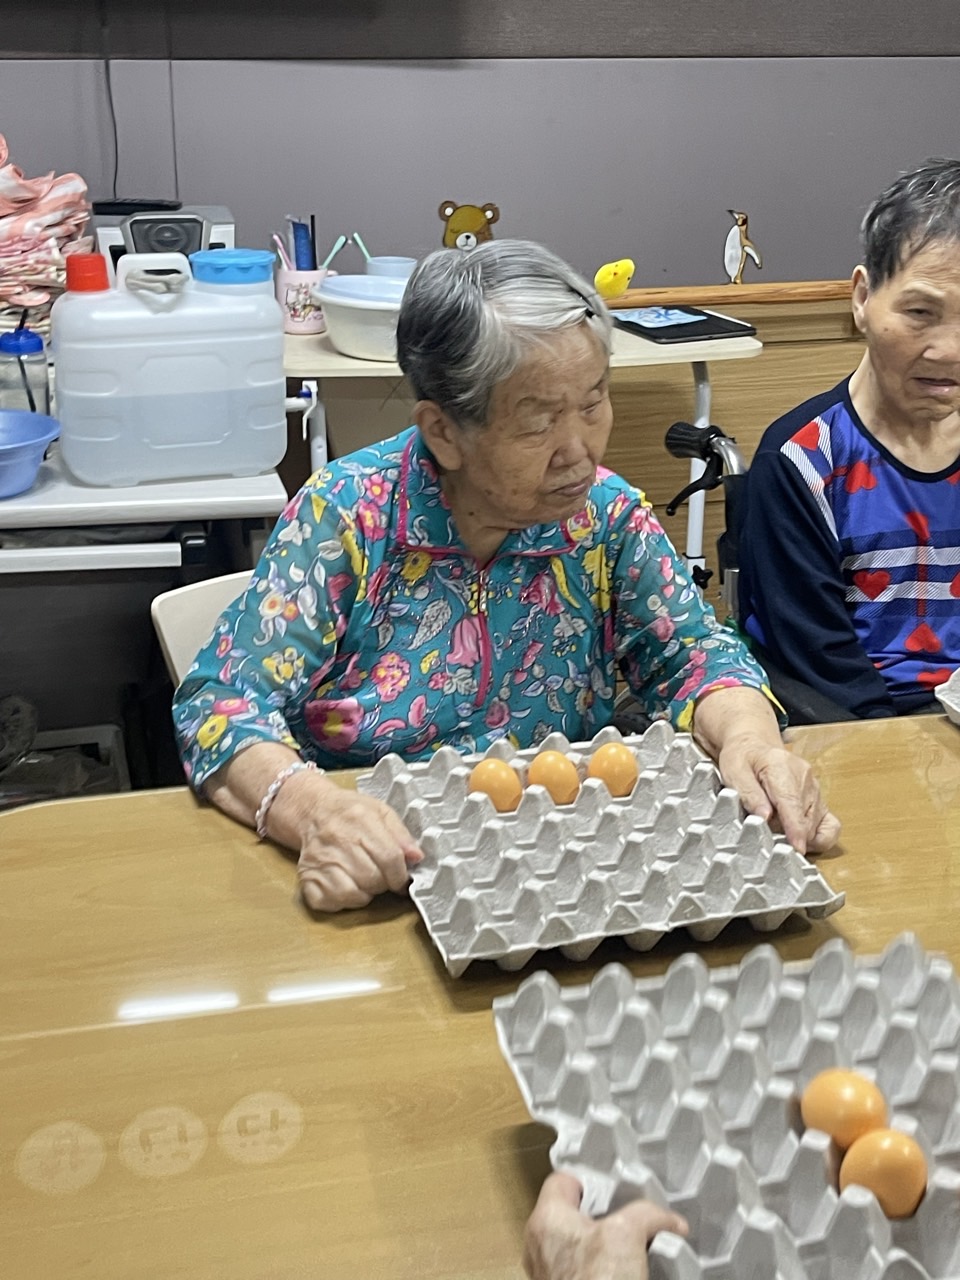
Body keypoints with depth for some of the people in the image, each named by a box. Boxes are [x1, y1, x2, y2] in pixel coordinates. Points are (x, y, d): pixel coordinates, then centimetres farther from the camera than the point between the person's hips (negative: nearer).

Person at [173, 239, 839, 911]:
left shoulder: (607, 514, -1)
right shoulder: (346, 513, -12)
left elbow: (693, 655, 4)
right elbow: (222, 703, -14)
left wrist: (749, 736, -19)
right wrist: (310, 808, -35)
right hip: (378, 880, 0)